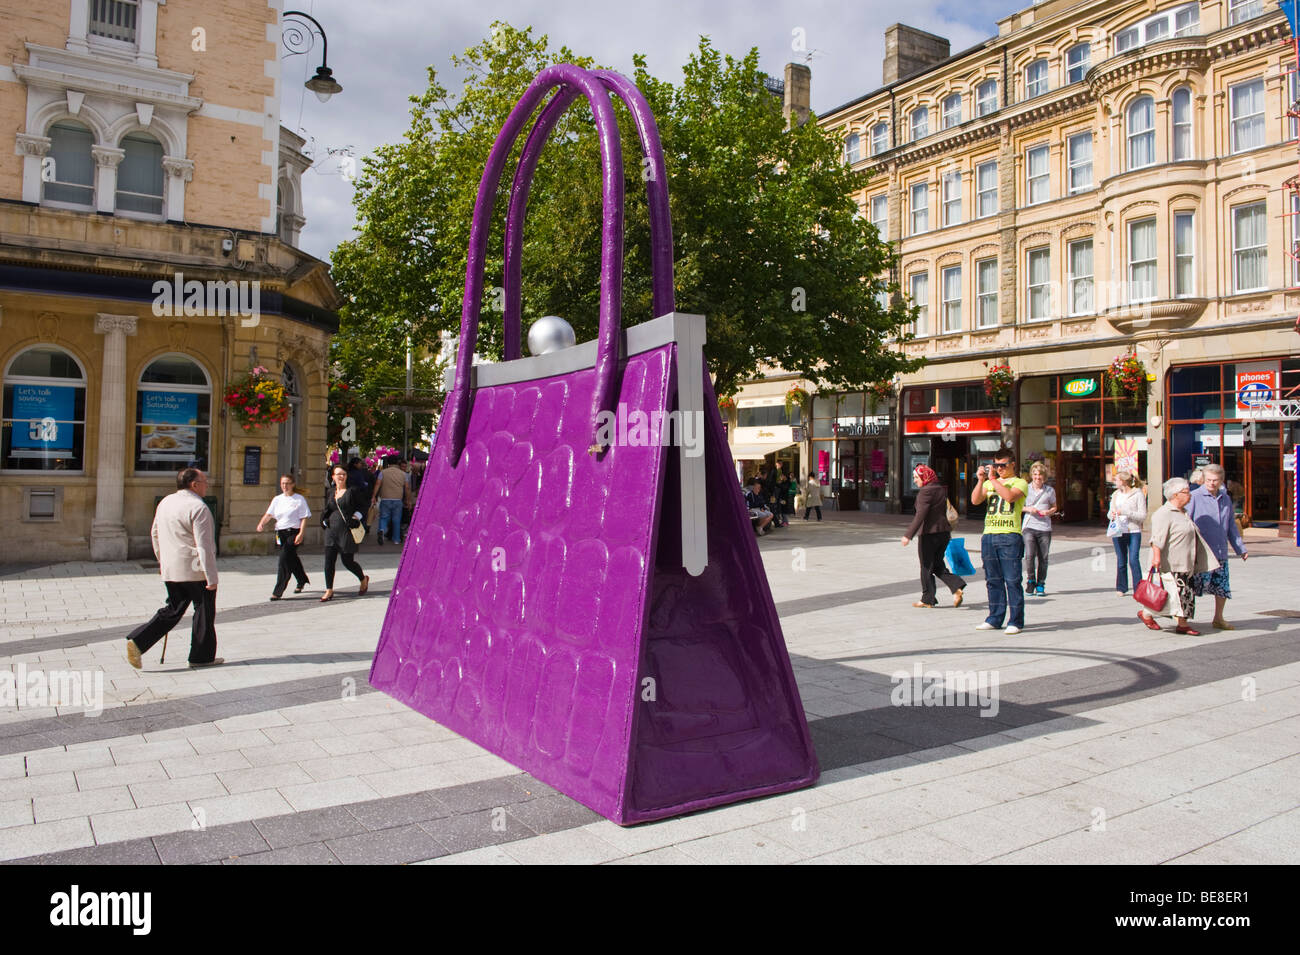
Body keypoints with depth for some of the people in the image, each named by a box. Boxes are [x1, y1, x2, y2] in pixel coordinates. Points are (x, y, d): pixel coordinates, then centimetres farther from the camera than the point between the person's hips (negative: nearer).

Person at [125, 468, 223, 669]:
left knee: (173, 610, 16)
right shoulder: (198, 507, -17)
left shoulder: (165, 502, 10)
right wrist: (211, 577, -19)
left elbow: (155, 533, 20)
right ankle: (201, 656, 13)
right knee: (204, 611, 5)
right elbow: (204, 545, -20)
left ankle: (137, 641, 2)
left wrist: (162, 561, 31)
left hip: (170, 569, 8)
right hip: (195, 570, -8)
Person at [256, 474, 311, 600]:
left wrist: (301, 534, -16)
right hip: (281, 533, 6)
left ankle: (278, 591, -14)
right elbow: (269, 514, 8)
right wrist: (262, 523, -13)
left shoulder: (299, 499, -3)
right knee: (292, 559, 18)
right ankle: (302, 580, 43)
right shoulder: (277, 499, 12)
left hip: (293, 533, -6)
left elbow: (304, 518, -7)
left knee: (285, 559, -16)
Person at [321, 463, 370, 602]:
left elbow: (366, 503, 1)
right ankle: (329, 590, 5)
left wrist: (357, 515, -7)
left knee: (347, 561, 2)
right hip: (331, 530, 5)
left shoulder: (352, 491, -4)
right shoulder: (330, 492, 12)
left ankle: (363, 579, 29)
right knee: (329, 561, -2)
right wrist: (325, 521, 8)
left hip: (347, 531, -5)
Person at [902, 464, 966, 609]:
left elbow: (920, 515, -21)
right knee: (938, 565, 16)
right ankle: (958, 587, -1)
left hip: (930, 533, -8)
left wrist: (908, 534, -22)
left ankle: (927, 599, 10)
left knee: (926, 567, 3)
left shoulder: (925, 492, -14)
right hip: (944, 531, 9)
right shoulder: (941, 490, 12)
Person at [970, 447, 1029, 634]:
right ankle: (995, 618, 16)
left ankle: (1015, 621, -1)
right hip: (989, 535, 5)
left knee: (1012, 580, -5)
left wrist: (993, 479, -13)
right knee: (993, 580, 9)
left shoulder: (1020, 482, 3)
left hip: (1010, 536, -5)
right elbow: (975, 500, 4)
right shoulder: (989, 483, 18)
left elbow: (1010, 496, -18)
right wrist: (981, 480, -5)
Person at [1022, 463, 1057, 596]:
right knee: (1029, 555, -15)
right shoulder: (1026, 489, 4)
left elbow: (1054, 507, 18)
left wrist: (1049, 512, -4)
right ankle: (1030, 580, 6)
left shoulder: (1050, 490, 7)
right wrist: (1028, 509, -7)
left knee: (1043, 558, 4)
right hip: (1029, 527, -1)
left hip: (1045, 528, 1)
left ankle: (1040, 585, 18)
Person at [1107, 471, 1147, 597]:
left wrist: (1126, 513, -18)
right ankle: (1121, 588, 16)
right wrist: (1112, 515, -5)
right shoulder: (1116, 495, 13)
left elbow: (1143, 515, -8)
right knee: (1121, 561, 8)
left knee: (1134, 560, -11)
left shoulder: (1138, 494, -3)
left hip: (1134, 532, -5)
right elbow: (1109, 513, 18)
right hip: (1118, 531, 5)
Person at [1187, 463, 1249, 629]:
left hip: (1221, 552, 6)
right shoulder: (1194, 497, -7)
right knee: (1195, 586, -6)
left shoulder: (1226, 499, 13)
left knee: (1223, 587, 10)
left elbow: (1232, 527, 22)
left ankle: (1218, 619, 26)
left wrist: (1240, 548, 22)